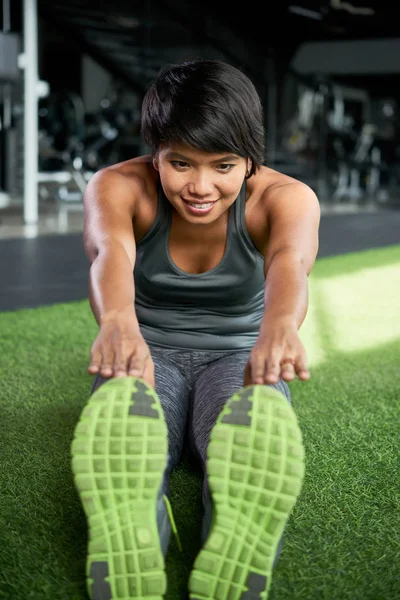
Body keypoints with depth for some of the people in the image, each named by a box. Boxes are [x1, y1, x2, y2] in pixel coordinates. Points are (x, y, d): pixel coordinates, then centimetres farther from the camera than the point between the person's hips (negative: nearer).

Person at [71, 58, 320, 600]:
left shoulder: (285, 197, -16)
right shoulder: (118, 187, -15)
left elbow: (290, 260, -40)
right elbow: (110, 251, -40)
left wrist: (281, 324, -66)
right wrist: (117, 321, -65)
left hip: (237, 357, 0)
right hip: (149, 356, 0)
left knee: (258, 446, -39)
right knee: (123, 447, -39)